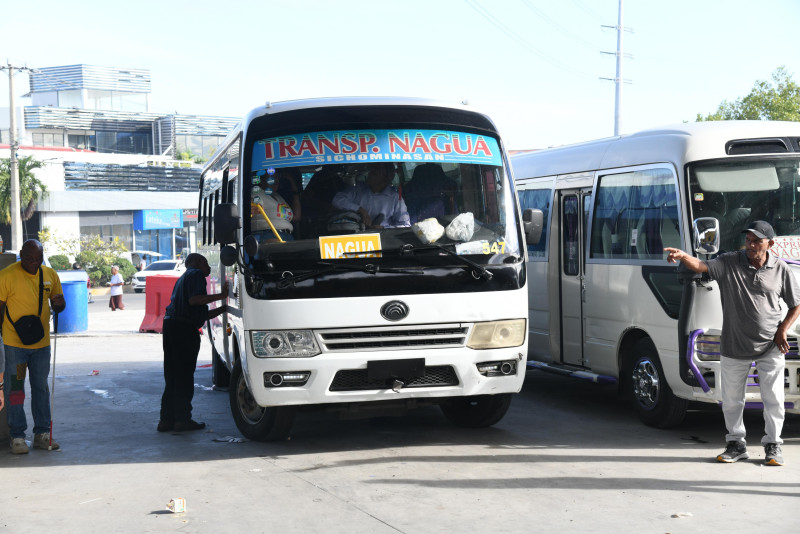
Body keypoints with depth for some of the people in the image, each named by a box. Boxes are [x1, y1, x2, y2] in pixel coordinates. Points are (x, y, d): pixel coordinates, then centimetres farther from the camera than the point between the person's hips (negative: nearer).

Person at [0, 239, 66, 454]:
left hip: (42, 343, 5)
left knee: (41, 388, 11)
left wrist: (59, 303, -9)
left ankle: (42, 434, 19)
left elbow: (57, 306, 15)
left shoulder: (50, 274, 5)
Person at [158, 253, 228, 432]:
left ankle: (166, 419, 13)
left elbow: (203, 315, 28)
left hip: (170, 324, 9)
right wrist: (221, 295, -17)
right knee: (184, 377, -4)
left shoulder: (182, 279, 30)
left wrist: (225, 307, 26)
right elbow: (194, 300, -18)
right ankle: (182, 419, -1)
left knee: (172, 377, 12)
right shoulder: (196, 274, 1)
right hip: (184, 328, -9)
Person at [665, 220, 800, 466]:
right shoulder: (729, 263, -4)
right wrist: (682, 256, -40)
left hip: (770, 347, -1)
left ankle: (772, 445, 20)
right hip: (734, 346, 1)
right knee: (731, 399, 9)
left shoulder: (780, 269, -2)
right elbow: (701, 266, -20)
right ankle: (736, 444, 25)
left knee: (773, 399, 5)